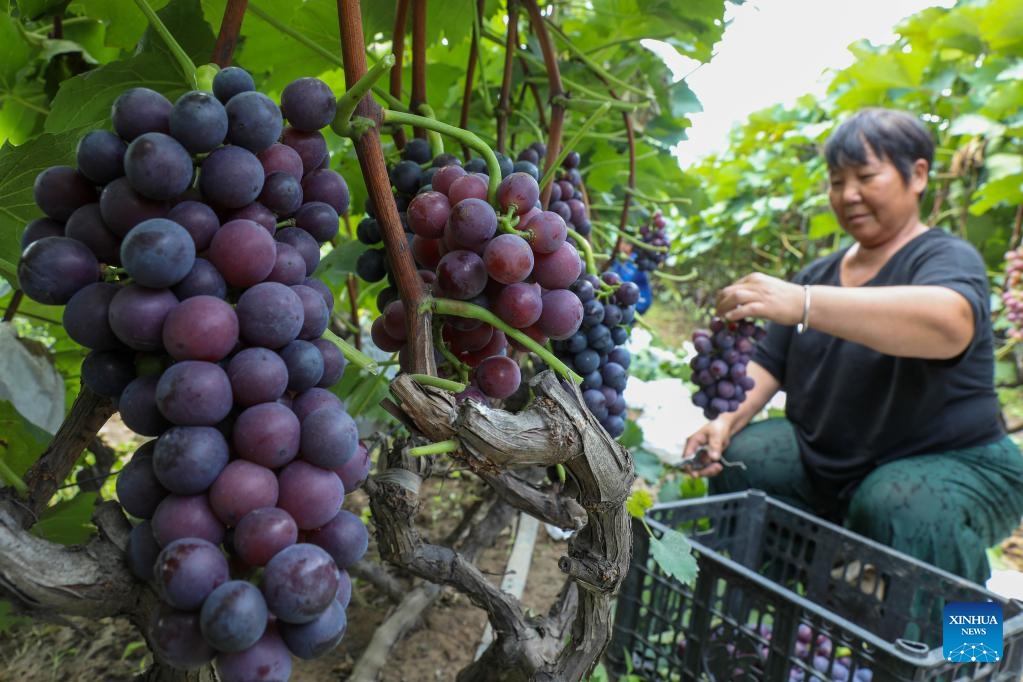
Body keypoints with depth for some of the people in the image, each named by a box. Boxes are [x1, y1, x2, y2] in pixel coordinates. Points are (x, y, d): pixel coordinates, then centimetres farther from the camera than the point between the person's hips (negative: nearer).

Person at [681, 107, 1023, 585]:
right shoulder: (819, 273, 11)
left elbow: (948, 323, -37)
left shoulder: (948, 258, -11)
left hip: (953, 464, -5)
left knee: (897, 510, -35)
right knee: (736, 461, -17)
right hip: (823, 458, 6)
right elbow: (768, 364, 7)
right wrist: (727, 420, -14)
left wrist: (803, 304, -50)